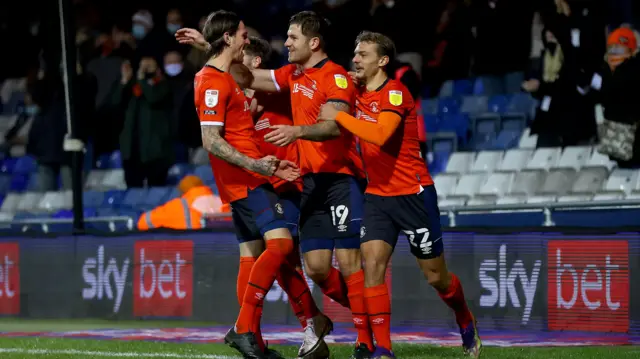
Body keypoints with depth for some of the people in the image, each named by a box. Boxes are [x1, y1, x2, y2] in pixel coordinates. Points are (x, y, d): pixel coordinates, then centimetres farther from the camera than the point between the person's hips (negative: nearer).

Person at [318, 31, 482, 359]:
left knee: (435, 277, 6)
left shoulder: (395, 92, -17)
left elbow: (380, 135, -33)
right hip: (377, 194, 6)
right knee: (372, 264, -13)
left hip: (413, 193, -6)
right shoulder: (357, 93, 6)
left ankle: (467, 325, 34)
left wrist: (338, 116, -26)